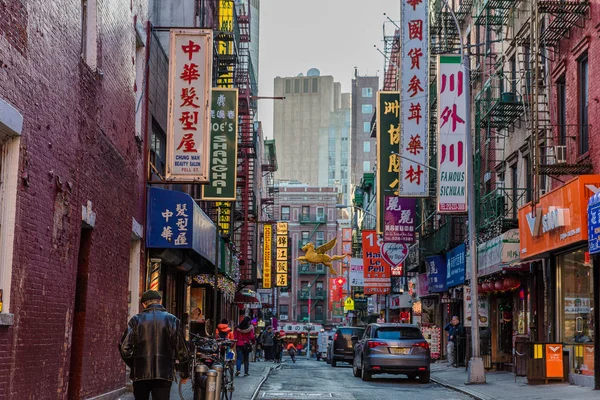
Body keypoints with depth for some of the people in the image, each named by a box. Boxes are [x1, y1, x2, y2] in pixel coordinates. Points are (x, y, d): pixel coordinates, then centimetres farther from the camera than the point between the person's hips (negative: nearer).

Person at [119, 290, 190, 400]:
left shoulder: (136, 320, 0)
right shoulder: (172, 320, 0)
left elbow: (124, 347, -5)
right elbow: (182, 350, -1)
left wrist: (133, 365, 11)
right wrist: (185, 373, 10)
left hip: (140, 374, 1)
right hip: (164, 374, -1)